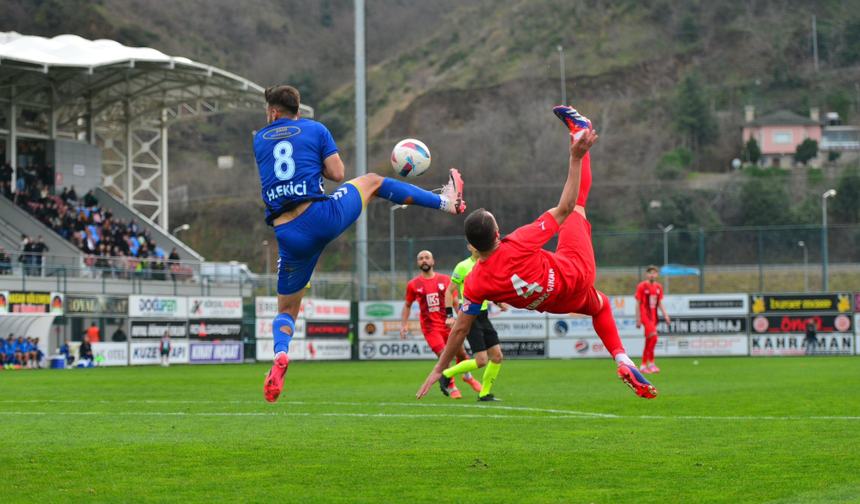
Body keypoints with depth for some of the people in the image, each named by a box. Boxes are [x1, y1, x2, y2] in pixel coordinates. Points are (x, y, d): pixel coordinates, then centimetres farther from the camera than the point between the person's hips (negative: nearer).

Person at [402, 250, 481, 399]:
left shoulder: (445, 280, 4)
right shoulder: (413, 284, 3)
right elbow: (407, 305, 15)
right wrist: (404, 324, 5)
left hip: (447, 324, 2)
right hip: (430, 327, -2)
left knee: (461, 353, 3)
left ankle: (468, 377, 35)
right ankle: (451, 387, 6)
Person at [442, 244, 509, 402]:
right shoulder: (463, 266, -10)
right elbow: (449, 291, -6)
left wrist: (500, 303, 7)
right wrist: (449, 315, -13)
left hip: (483, 316, 7)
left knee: (497, 356, 3)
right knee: (482, 361, -12)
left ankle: (484, 394, 15)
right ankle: (446, 374, 5)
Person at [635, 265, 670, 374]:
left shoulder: (659, 287, 11)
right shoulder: (642, 286, -5)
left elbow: (660, 303, 15)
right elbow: (638, 304, -4)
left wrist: (665, 315, 1)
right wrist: (638, 319, -7)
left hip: (654, 317, 6)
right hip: (645, 316, -6)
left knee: (649, 341, 10)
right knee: (653, 336, -21)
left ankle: (643, 366, 18)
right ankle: (651, 363, -17)